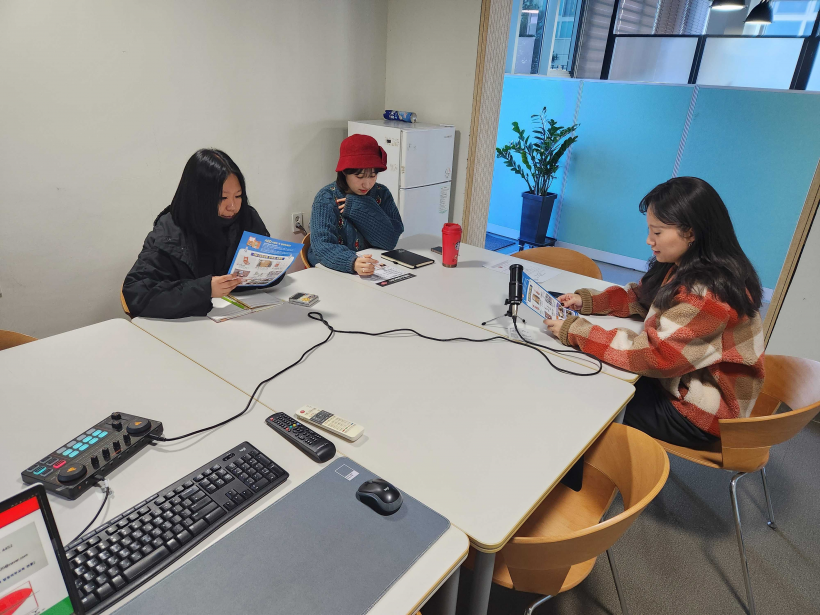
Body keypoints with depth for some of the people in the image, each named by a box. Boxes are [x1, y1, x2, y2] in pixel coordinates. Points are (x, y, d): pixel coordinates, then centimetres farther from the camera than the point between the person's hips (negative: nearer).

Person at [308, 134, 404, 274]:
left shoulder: (382, 194, 1)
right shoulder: (326, 198, -9)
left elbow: (391, 241, -7)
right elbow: (322, 245, -21)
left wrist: (362, 208, -15)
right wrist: (353, 263, -39)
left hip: (375, 269, 2)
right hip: (333, 271, -1)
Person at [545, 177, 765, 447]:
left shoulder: (709, 293, -30)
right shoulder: (683, 268, -3)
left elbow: (654, 356, -31)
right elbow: (642, 297, 11)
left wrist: (575, 332, -27)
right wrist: (587, 301, -5)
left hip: (700, 416, -8)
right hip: (680, 382, 8)